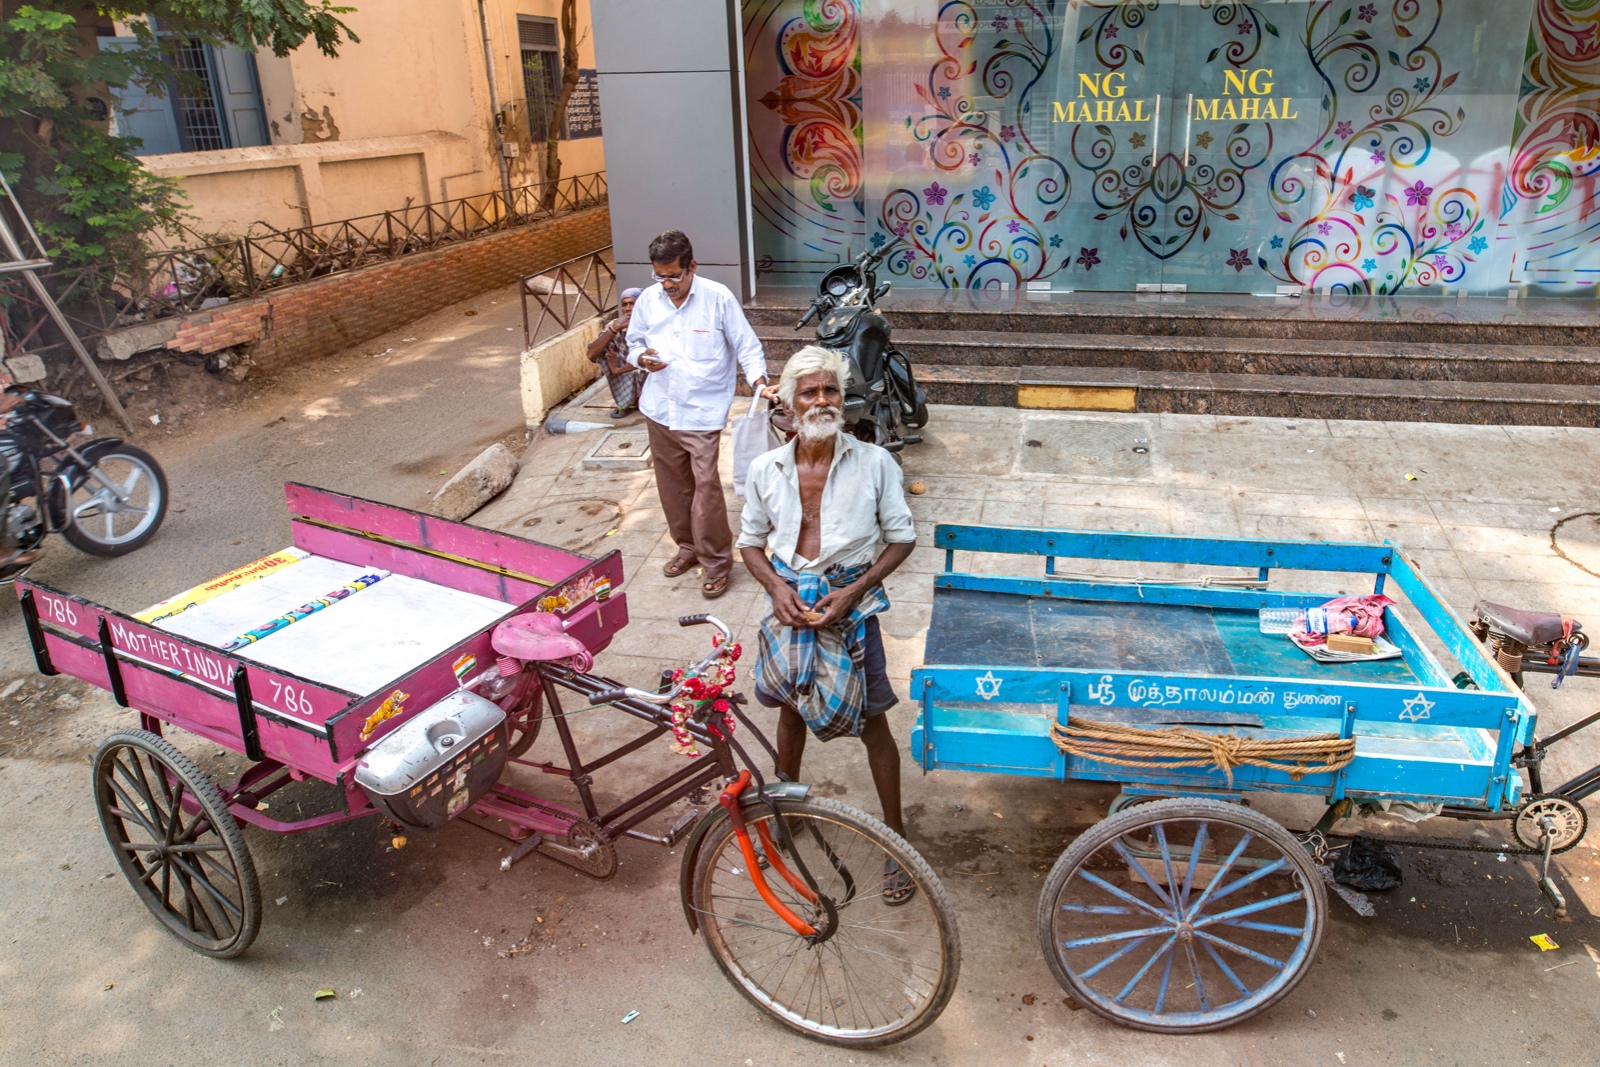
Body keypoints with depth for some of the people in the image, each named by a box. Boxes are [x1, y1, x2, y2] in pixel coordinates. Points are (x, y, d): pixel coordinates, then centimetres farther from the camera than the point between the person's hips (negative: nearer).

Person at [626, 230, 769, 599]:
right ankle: (688, 546, 34)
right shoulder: (648, 300, 2)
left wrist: (759, 382, -21)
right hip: (660, 410, 5)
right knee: (672, 484, 14)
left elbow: (747, 346, -5)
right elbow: (634, 342, 15)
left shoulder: (719, 298, -10)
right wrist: (641, 357, -8)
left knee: (706, 486, -9)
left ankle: (717, 562, 6)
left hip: (703, 412, -5)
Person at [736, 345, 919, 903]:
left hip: (850, 605, -2)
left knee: (871, 724, 5)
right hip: (789, 603, 3)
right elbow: (751, 541, 7)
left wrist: (854, 590, -15)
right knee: (791, 709, 21)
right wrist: (776, 587, -11)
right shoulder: (765, 470, -6)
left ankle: (895, 836, 23)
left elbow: (902, 538, -4)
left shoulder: (874, 464, -12)